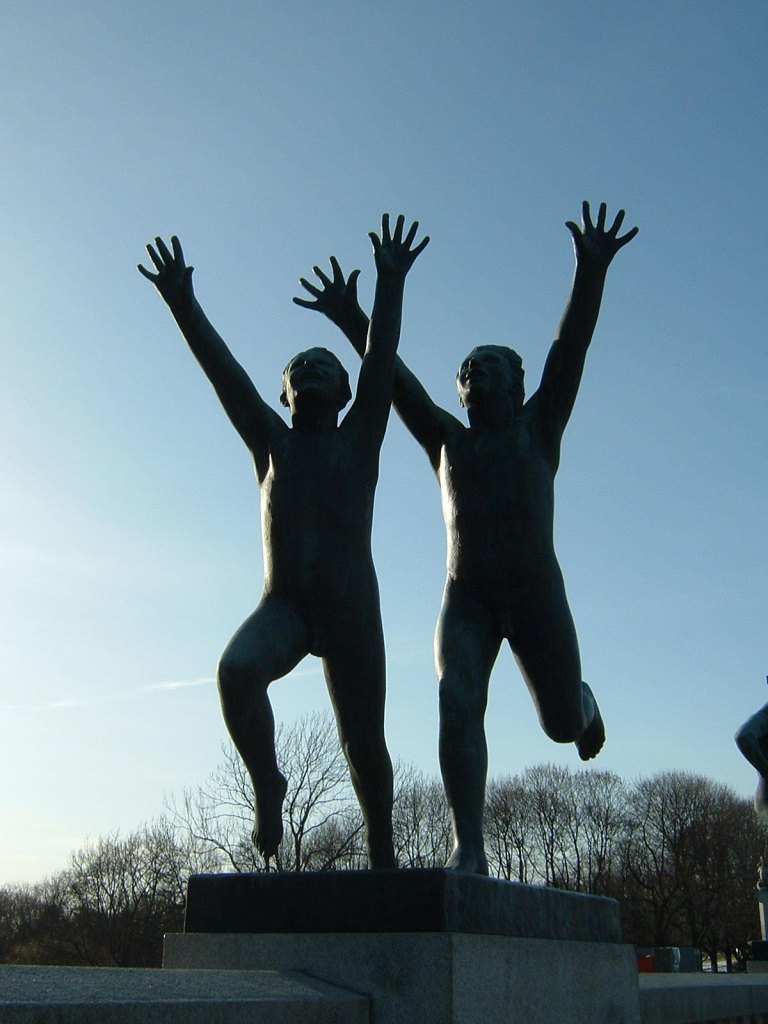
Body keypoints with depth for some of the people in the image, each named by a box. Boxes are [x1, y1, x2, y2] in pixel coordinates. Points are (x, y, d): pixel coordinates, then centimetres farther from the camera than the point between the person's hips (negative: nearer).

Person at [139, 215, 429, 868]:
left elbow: (382, 360, -2)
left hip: (352, 611, 0)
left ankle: (382, 855, 24)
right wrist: (181, 303, -2)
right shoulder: (270, 442, 14)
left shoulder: (360, 437, 9)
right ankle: (267, 785, -8)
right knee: (236, 670, -31)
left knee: (364, 746, 3)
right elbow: (224, 371, 6)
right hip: (281, 605, 1)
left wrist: (391, 282, -12)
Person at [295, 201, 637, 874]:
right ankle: (469, 849, -19)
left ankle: (583, 700, 44)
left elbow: (569, 350, -3)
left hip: (537, 592, -1)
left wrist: (591, 272, -14)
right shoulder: (447, 440, 15)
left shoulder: (537, 427, 8)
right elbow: (396, 378, 9)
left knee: (563, 724, 6)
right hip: (465, 597, 2)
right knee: (458, 707, -19)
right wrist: (352, 322, 1)